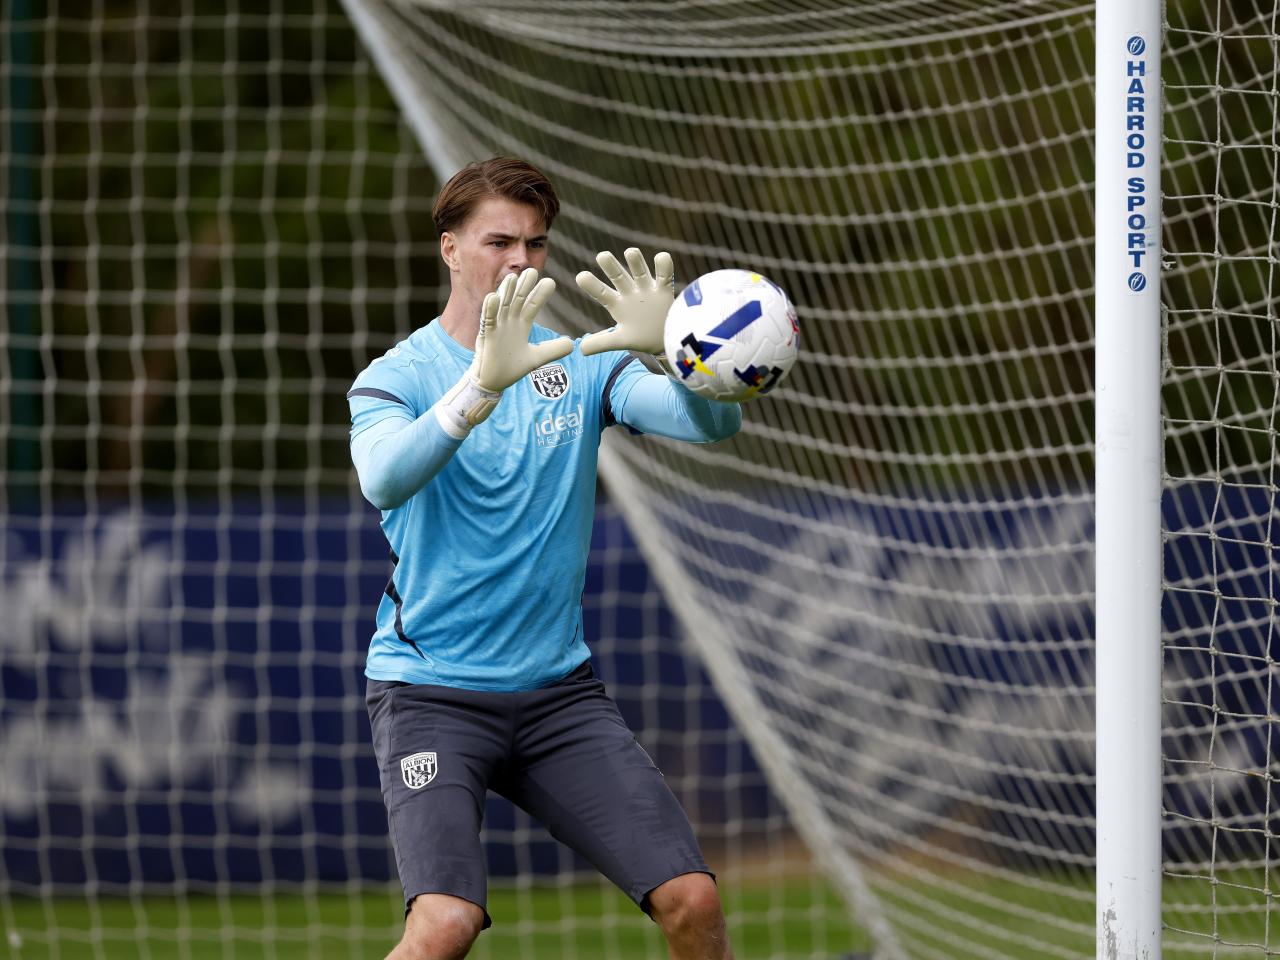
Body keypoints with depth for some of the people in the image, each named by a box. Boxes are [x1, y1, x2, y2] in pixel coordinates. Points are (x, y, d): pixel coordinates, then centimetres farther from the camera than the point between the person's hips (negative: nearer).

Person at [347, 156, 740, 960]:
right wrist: (485, 382, -42)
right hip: (431, 692, -4)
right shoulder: (397, 377, -5)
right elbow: (384, 479, -27)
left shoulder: (581, 366, 5)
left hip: (560, 690, 4)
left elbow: (713, 423, -11)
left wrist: (672, 349, -33)